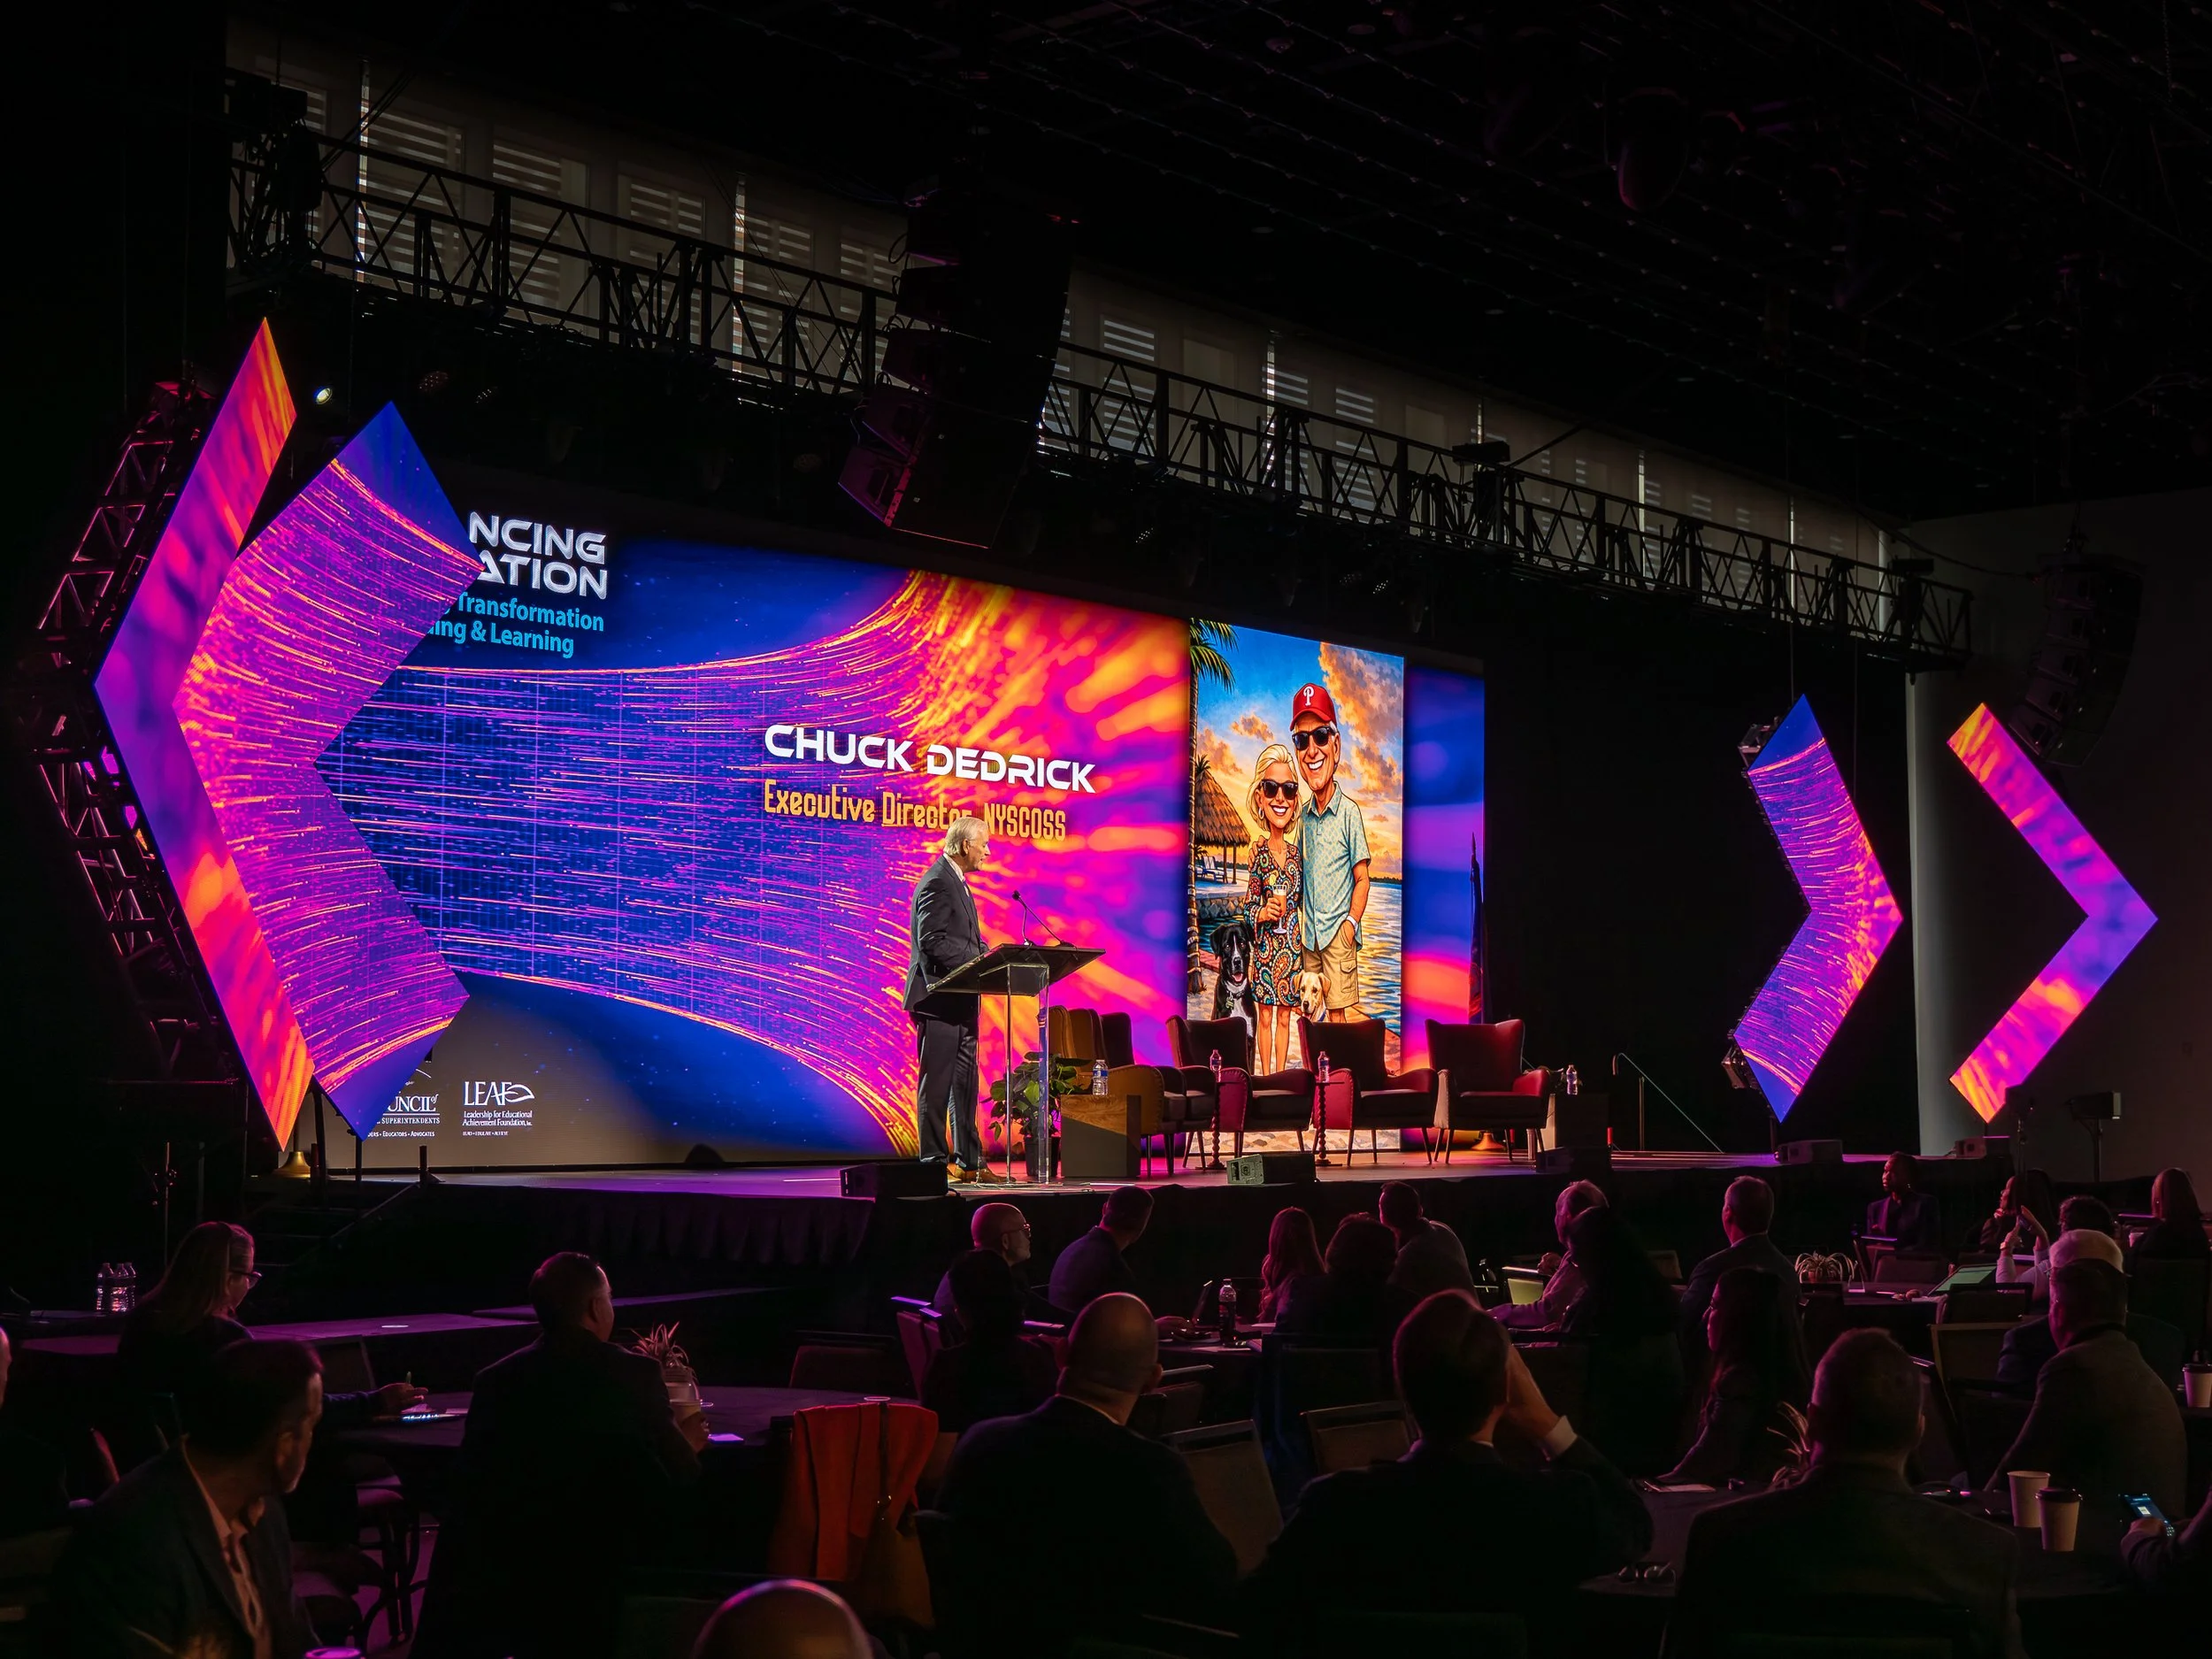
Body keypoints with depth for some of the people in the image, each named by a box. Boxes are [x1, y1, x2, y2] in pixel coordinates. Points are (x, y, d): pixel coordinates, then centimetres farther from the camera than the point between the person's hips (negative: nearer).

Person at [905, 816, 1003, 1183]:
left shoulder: (955, 881, 18)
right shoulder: (937, 883, -14)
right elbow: (932, 941, -21)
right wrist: (980, 959, -21)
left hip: (960, 1001, 10)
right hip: (939, 999, -10)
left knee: (964, 1083, 11)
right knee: (936, 1084, -5)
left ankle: (968, 1160, 16)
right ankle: (935, 1163, -2)